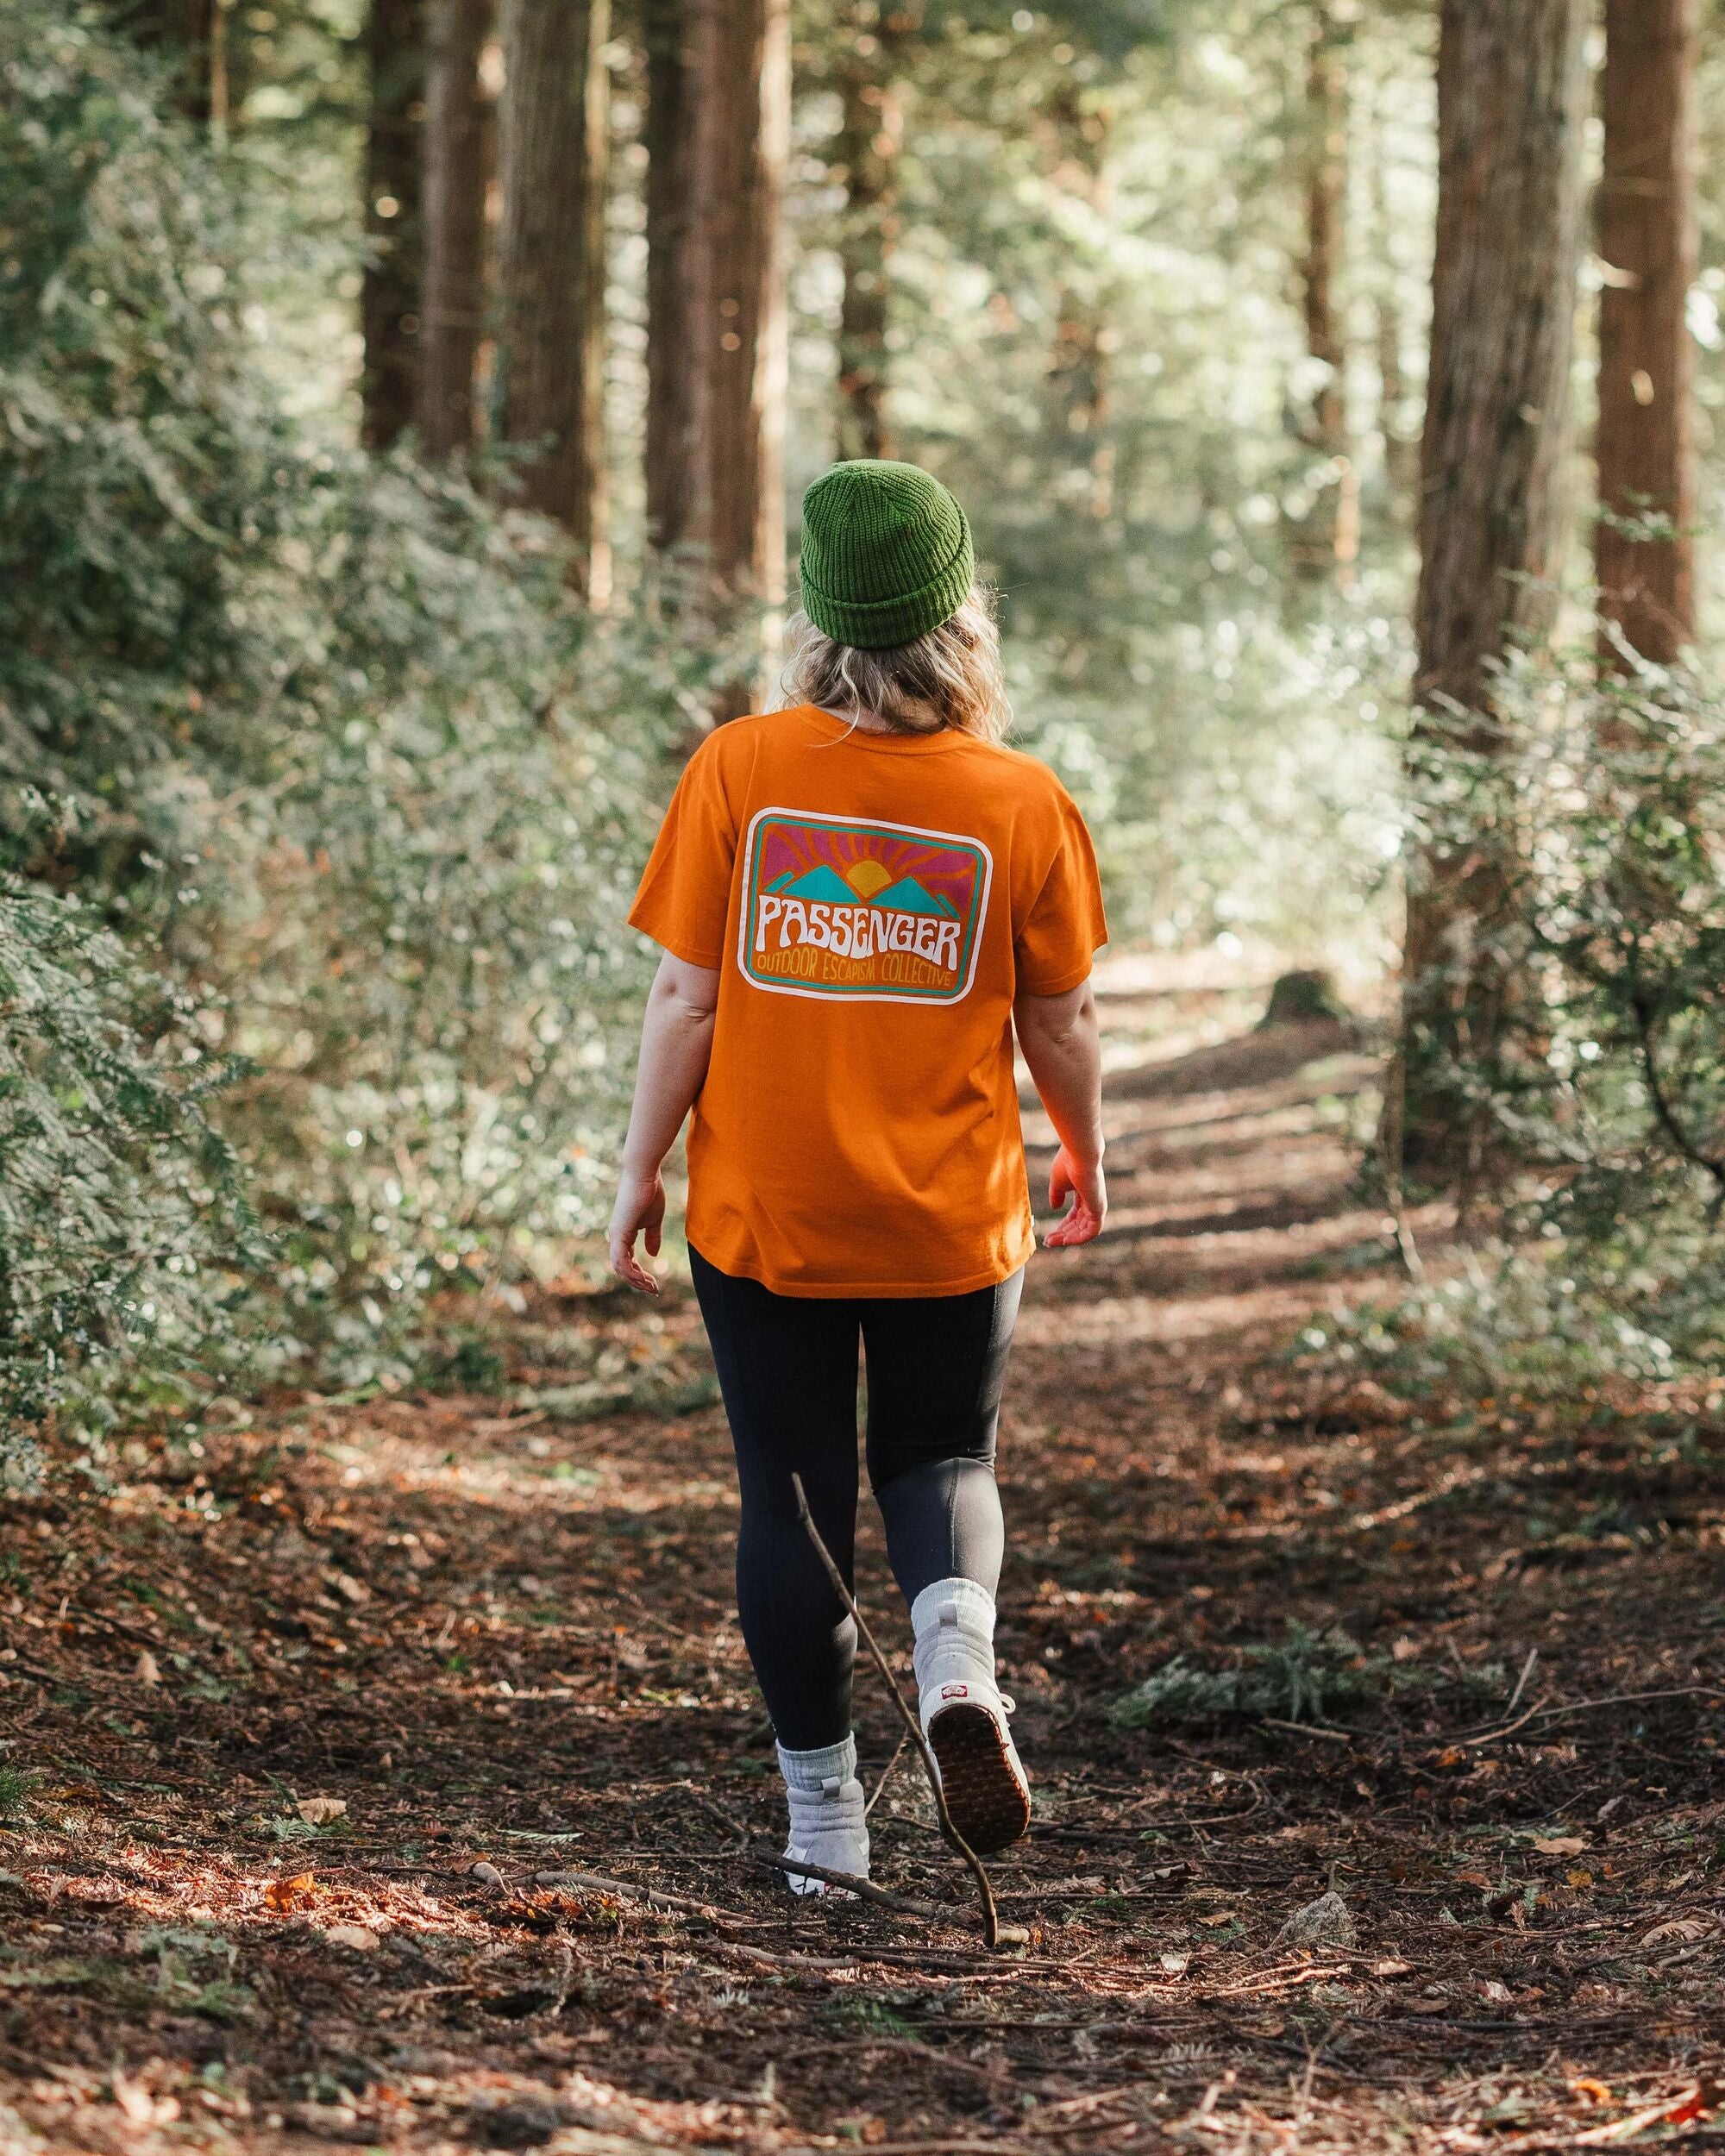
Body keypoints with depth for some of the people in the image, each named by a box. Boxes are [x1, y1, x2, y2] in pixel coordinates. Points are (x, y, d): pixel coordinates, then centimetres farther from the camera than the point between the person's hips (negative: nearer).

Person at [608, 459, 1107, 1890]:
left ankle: (824, 1816, 17)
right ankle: (959, 1651, -9)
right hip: (954, 1223, 0)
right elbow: (1062, 1020, 0)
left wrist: (642, 1169, 4)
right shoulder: (1023, 801, -9)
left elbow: (685, 999, -8)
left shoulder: (739, 769, -10)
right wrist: (1085, 1157, 18)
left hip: (764, 1216, 0)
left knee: (789, 1495, 12)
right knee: (943, 1458, 21)